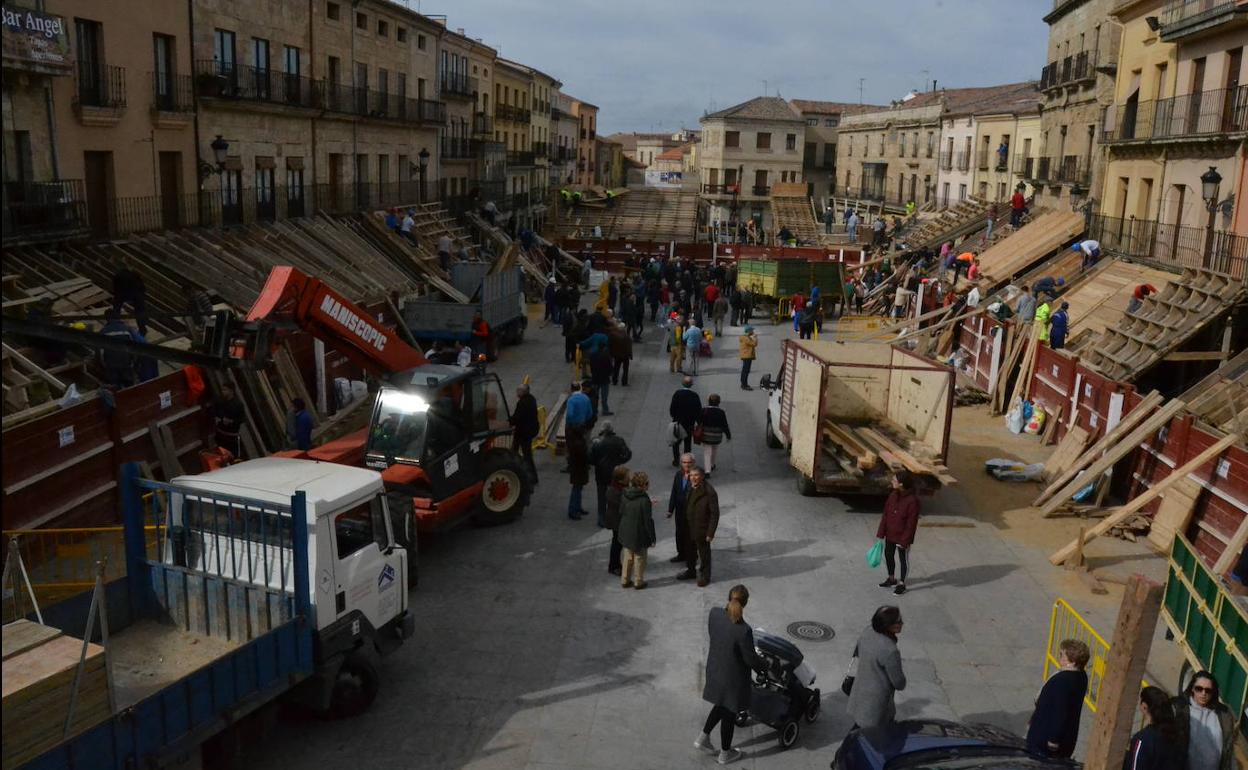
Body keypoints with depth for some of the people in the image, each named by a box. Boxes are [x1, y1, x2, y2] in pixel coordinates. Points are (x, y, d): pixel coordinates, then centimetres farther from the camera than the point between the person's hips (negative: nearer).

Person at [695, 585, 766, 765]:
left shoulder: (714, 613, -16)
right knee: (729, 713, 17)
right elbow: (750, 658, -19)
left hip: (714, 668, 5)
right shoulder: (743, 630, -33)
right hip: (733, 676, -5)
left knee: (721, 704, 30)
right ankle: (725, 753, 38)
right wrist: (764, 666, 2)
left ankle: (703, 738, 36)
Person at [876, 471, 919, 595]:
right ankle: (891, 579, 41)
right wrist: (881, 533, 2)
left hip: (902, 537, -7)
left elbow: (911, 523, -20)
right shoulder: (893, 495, -4)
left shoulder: (912, 500, -24)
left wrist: (905, 540, -18)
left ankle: (902, 584, 29)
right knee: (888, 556, 20)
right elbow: (885, 514, 3)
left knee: (903, 559, 12)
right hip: (890, 535, 7)